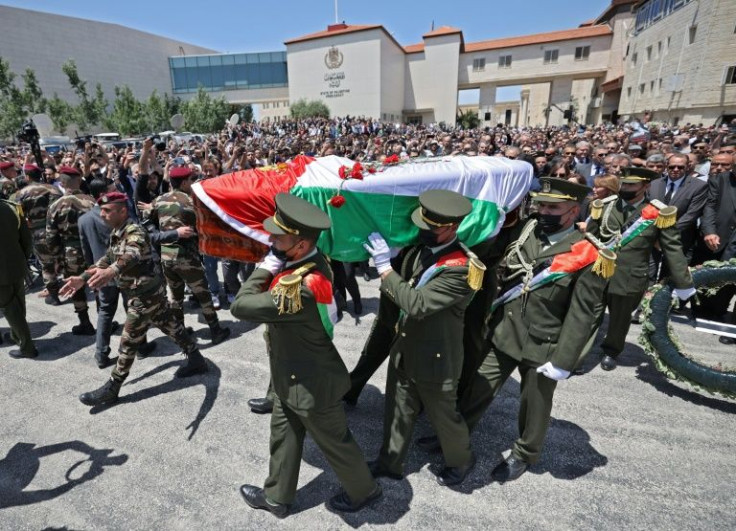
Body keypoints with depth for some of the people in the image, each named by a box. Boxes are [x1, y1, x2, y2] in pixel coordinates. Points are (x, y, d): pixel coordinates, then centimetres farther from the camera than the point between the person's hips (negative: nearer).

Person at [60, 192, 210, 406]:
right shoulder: (116, 233, 8)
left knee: (129, 342, 2)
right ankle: (196, 360, 30)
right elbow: (108, 258, 18)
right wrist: (82, 278, 9)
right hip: (149, 292, 10)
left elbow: (132, 255, -45)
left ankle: (110, 390, 16)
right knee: (170, 326, 17)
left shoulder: (135, 232, -23)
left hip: (145, 295, -10)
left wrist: (110, 272, -64)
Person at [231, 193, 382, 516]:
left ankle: (363, 490, 44)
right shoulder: (308, 261, -8)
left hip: (309, 383, -9)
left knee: (334, 441, 17)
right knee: (283, 435, 25)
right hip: (293, 376, 9)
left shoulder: (301, 288, -38)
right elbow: (269, 293, 6)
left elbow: (240, 306, -30)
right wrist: (272, 266, -10)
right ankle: (276, 496, 48)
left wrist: (267, 266, -25)